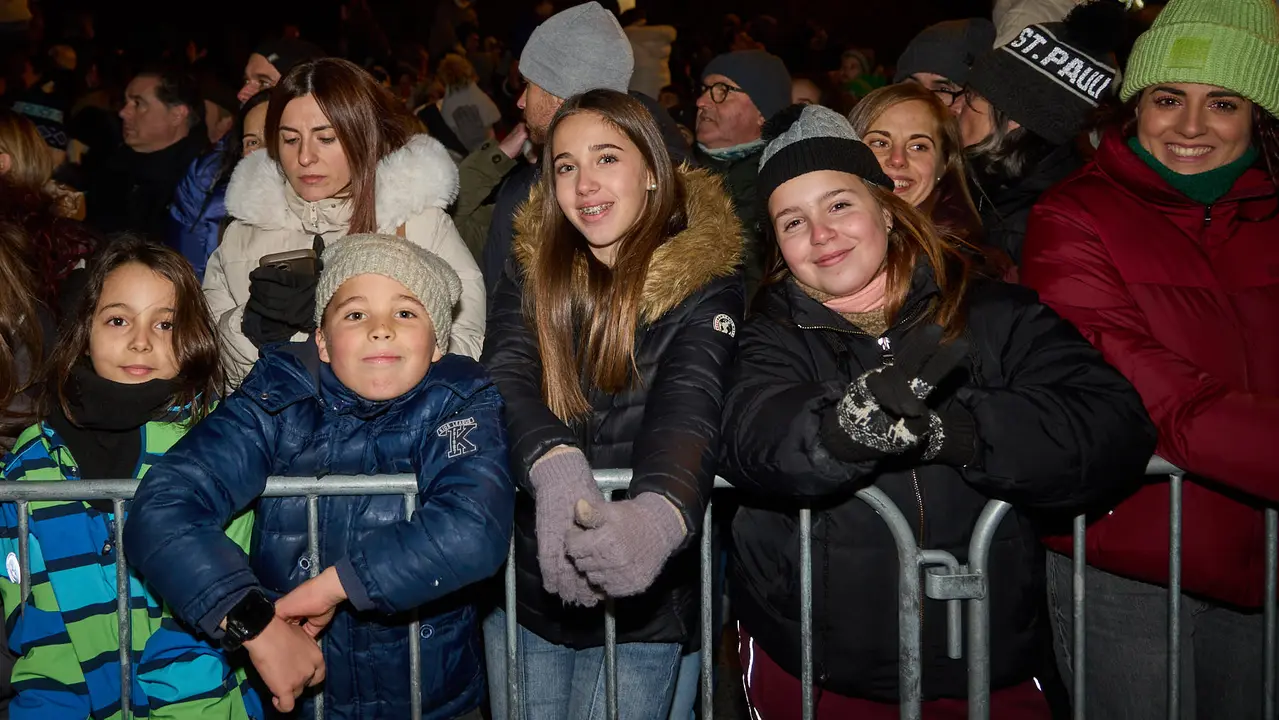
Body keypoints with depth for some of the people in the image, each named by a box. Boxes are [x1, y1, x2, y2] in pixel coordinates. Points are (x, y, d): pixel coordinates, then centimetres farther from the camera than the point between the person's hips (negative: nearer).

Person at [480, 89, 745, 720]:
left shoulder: (706, 284, -8)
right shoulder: (531, 271, 2)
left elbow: (688, 409, -24)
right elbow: (506, 380, -14)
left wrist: (654, 517, -45)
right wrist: (556, 468, -37)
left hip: (643, 602, -2)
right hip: (524, 583, 3)